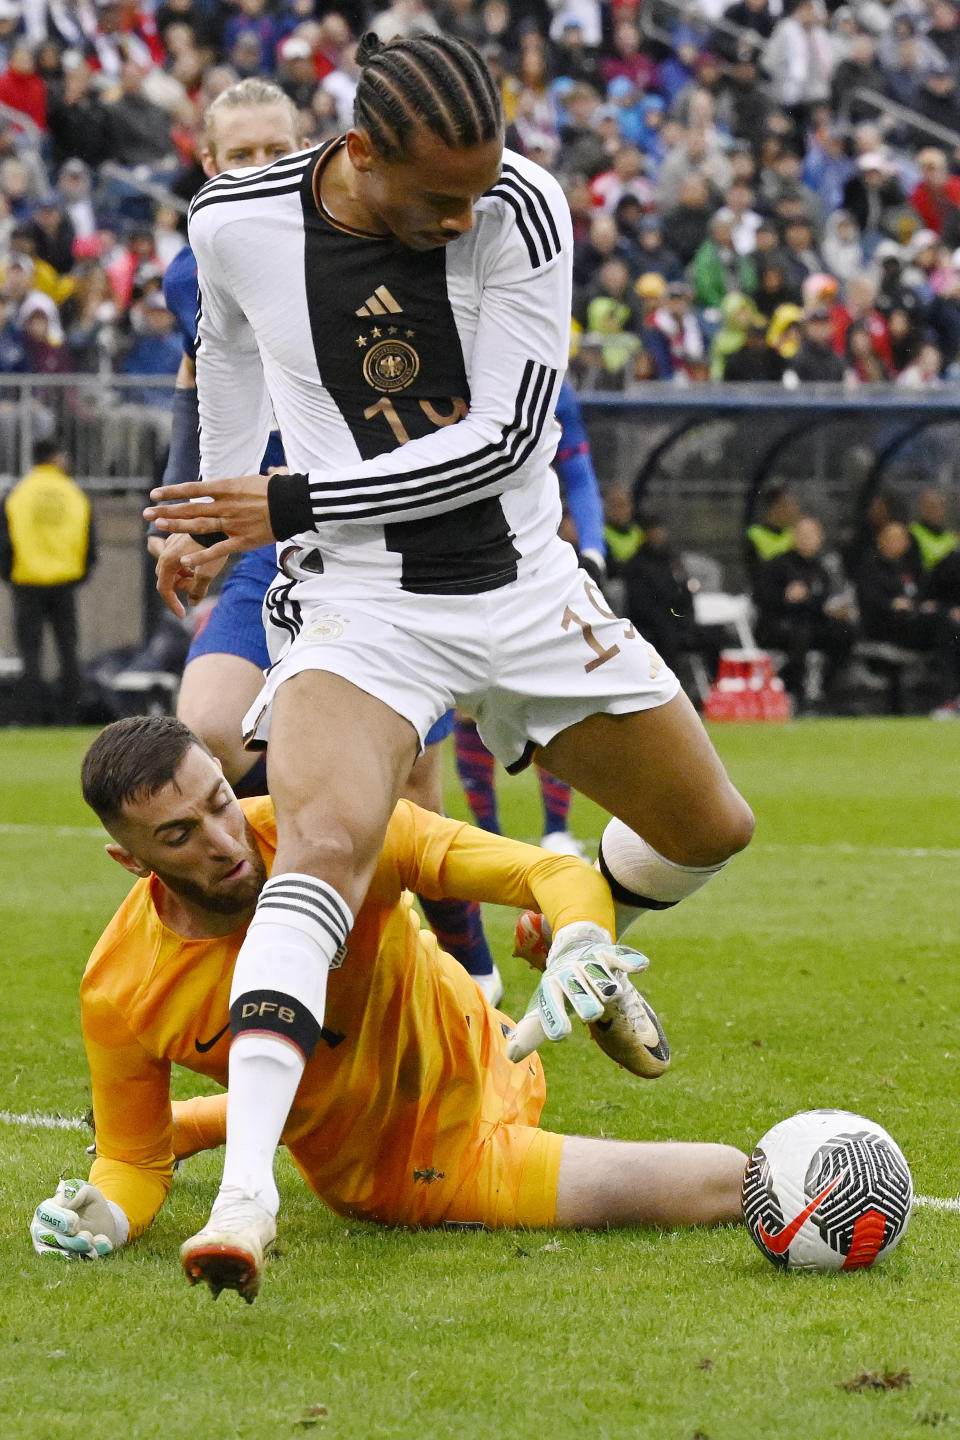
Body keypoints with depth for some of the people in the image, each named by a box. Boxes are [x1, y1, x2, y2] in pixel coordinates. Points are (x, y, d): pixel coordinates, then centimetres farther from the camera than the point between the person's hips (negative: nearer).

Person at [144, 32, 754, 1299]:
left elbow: (504, 436, -18)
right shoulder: (238, 223, -11)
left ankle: (577, 968, 51)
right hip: (355, 604, -2)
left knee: (709, 831, 17)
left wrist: (290, 505, -19)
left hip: (524, 588, 3)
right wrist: (219, 507, 27)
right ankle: (245, 1186, -41)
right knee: (324, 846, -30)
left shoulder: (521, 210, -16)